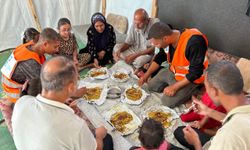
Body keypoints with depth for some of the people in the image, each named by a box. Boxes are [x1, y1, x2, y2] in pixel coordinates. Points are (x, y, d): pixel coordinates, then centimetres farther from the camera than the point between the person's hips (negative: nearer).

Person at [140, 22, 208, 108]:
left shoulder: (194, 42, -34)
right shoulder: (168, 39, -12)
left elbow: (196, 72, -27)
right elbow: (159, 58, 5)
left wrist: (175, 87, -23)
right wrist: (146, 75, 0)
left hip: (189, 79, -6)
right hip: (172, 71, 7)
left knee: (167, 102, -16)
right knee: (150, 87, 8)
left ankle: (188, 92, 7)